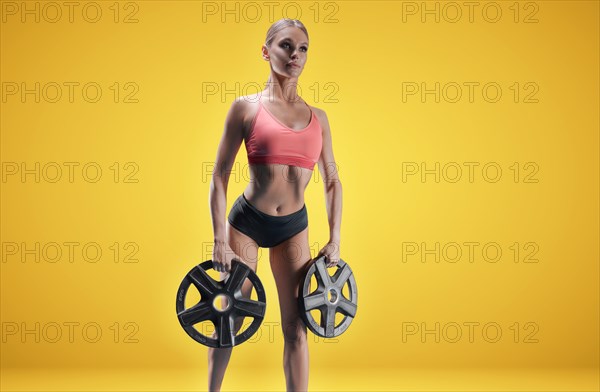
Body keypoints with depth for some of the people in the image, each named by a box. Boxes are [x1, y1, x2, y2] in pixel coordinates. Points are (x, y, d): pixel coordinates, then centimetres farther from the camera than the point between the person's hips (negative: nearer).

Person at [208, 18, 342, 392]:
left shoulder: (318, 118, 5)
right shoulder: (246, 107, -5)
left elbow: (332, 181, 11)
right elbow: (220, 176, -6)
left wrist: (335, 240, 4)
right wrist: (221, 240, -11)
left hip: (294, 226, 3)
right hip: (247, 220, -2)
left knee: (296, 326, 4)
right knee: (231, 320, 8)